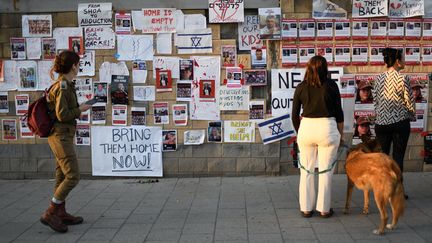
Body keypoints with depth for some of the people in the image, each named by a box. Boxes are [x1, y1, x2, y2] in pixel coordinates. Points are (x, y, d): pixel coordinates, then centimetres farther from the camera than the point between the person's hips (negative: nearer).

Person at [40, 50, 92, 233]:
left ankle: (61, 213, 22)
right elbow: (62, 115, -20)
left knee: (62, 176, 13)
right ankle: (50, 214, -4)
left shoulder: (64, 84, 11)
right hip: (61, 136, -10)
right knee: (73, 176, -9)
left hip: (62, 136, 10)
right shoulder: (63, 86, -17)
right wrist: (80, 109, -9)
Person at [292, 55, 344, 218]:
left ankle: (306, 208, 18)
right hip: (327, 128, -2)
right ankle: (324, 209, 15)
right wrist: (341, 133, 13)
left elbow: (294, 114, 7)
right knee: (326, 171, 8)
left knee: (306, 171, 11)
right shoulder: (331, 85, -1)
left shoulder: (301, 87, 4)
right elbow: (339, 112, 2)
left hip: (306, 127, 2)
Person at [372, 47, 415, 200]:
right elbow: (409, 102, -6)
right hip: (400, 122, -4)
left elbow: (375, 101, 7)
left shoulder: (378, 79, 3)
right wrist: (411, 116, 12)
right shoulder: (402, 79, -11)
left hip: (381, 123, 4)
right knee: (398, 158, 3)